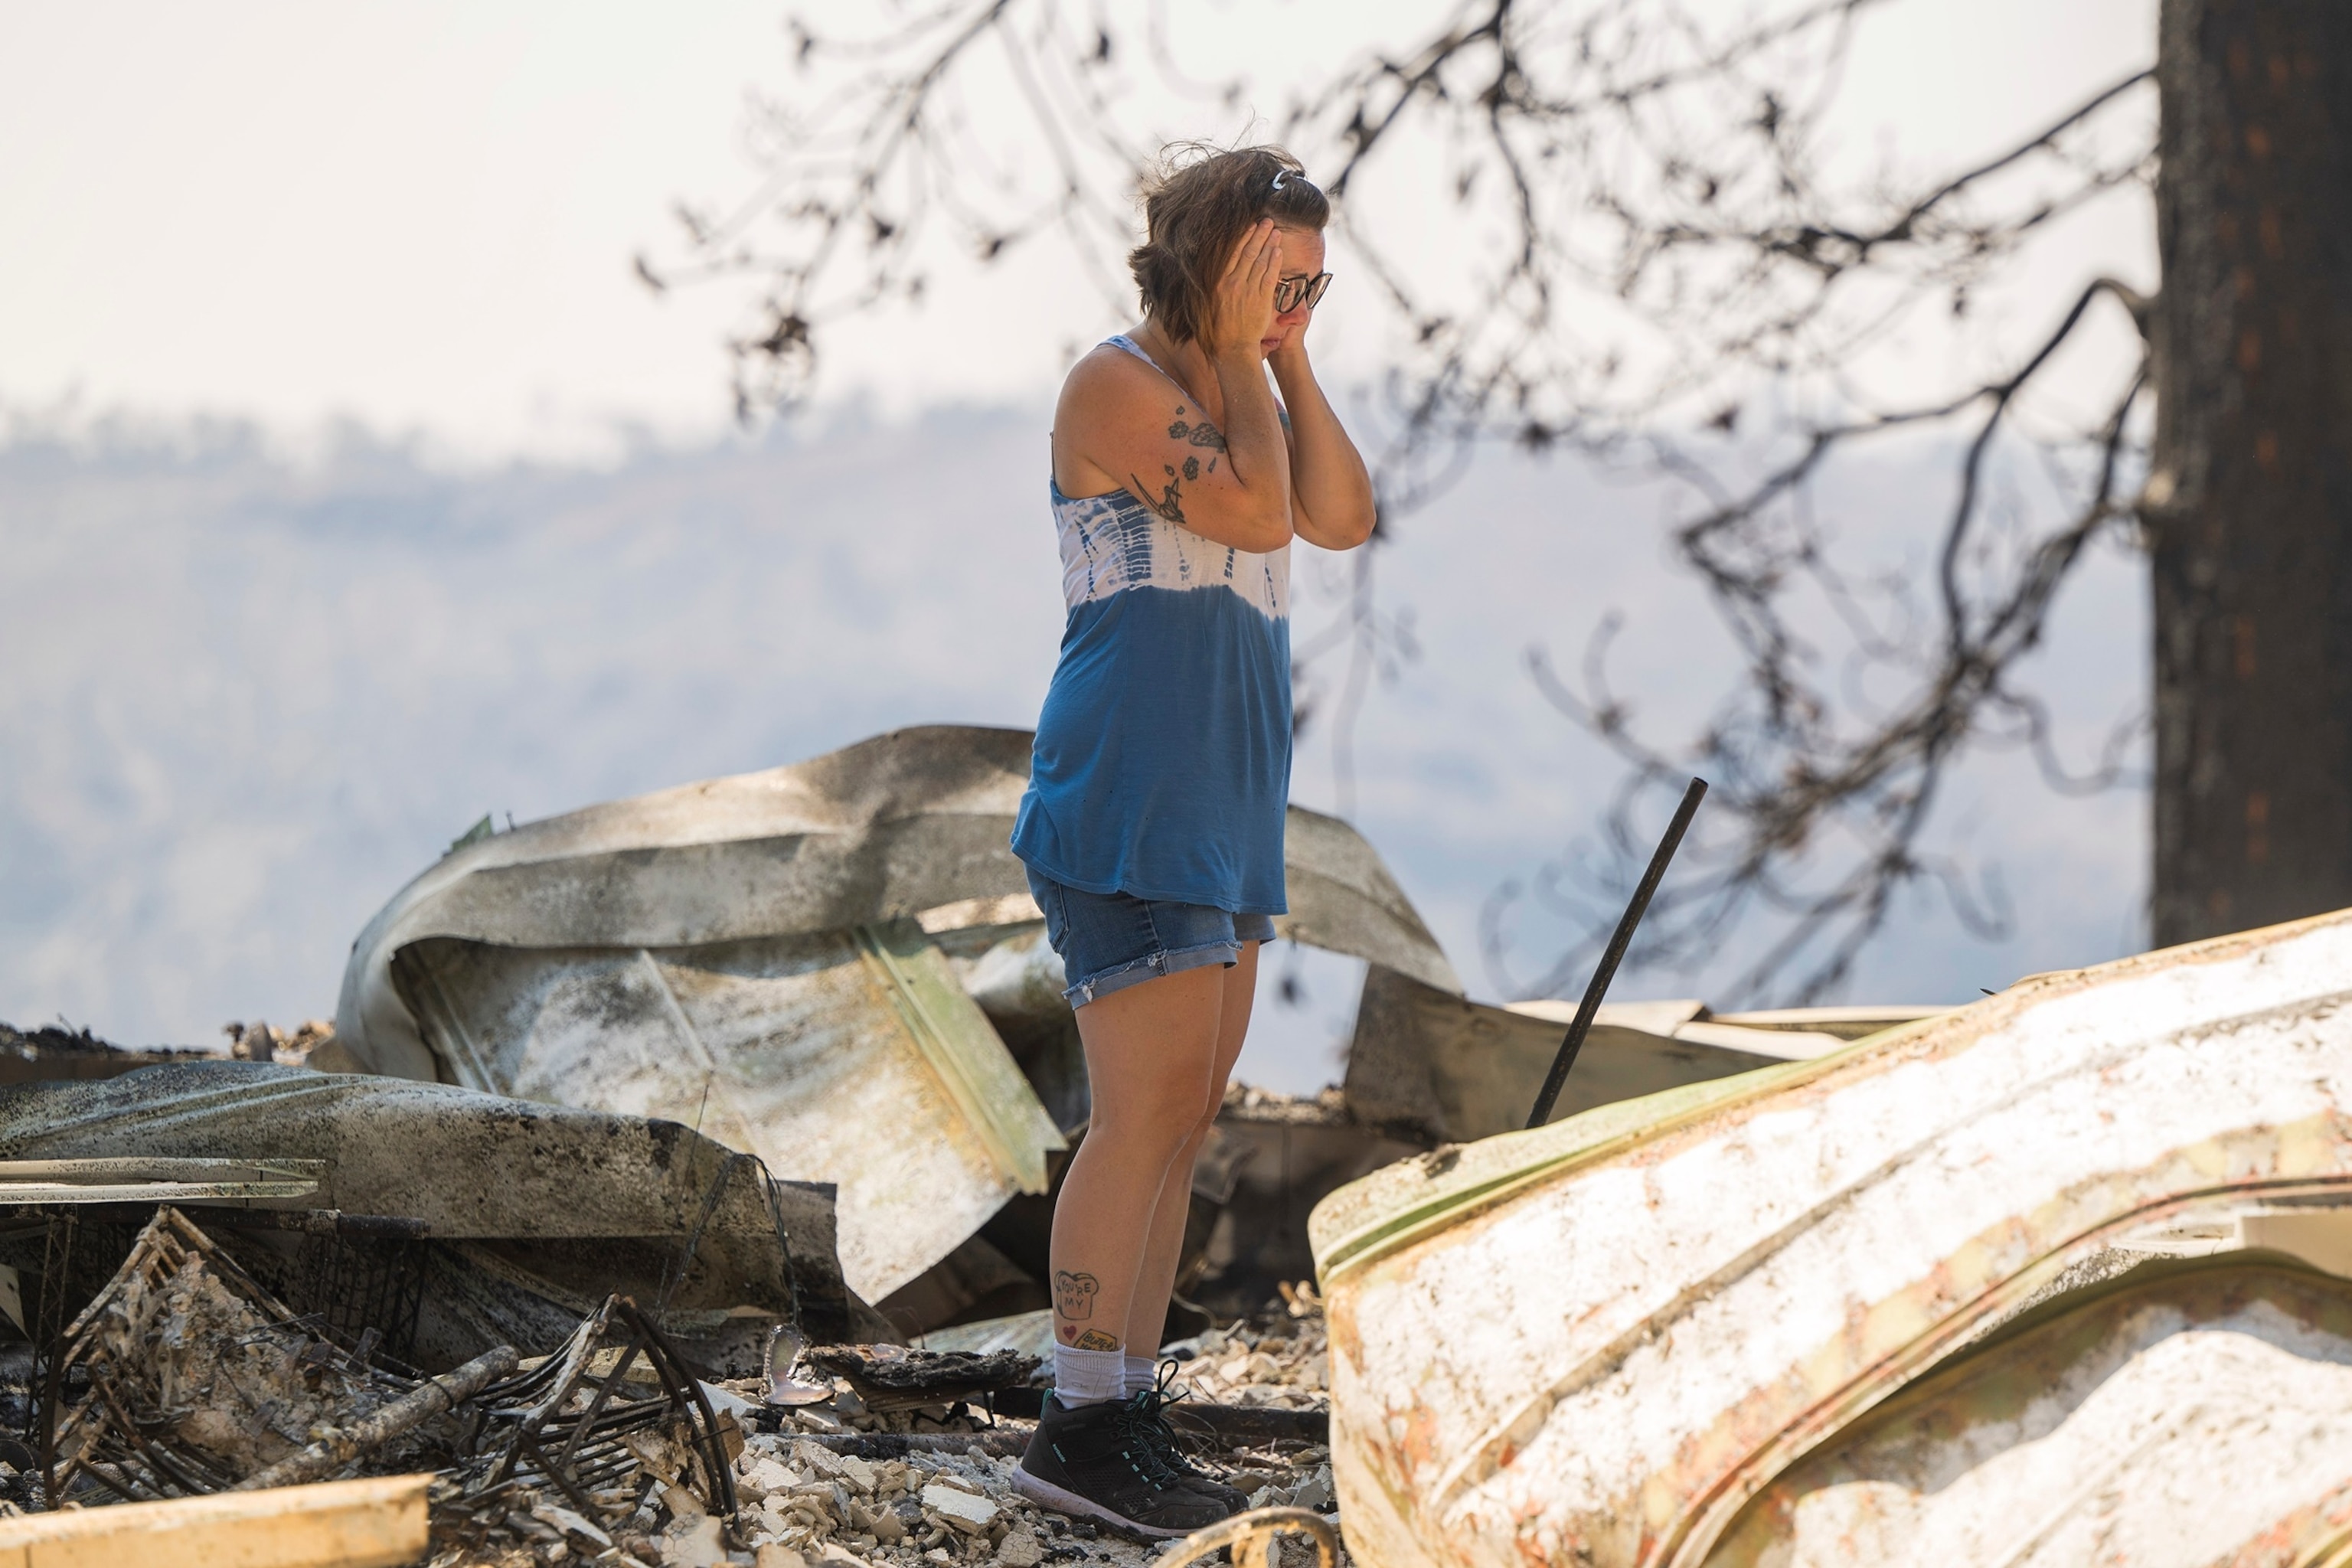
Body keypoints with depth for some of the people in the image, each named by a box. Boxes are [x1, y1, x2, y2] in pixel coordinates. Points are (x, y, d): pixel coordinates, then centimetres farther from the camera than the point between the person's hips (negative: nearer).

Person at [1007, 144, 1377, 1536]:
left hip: (1223, 809, 10)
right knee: (1148, 1110, -13)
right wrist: (1243, 350, -9)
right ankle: (1083, 1428, -11)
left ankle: (1130, 1417, 10)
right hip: (1129, 805, -10)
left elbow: (1343, 518, 6)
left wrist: (1291, 354, 2)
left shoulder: (1233, 393, 19)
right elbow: (1253, 511, -20)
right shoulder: (1120, 385, -9)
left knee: (1187, 1118, 7)